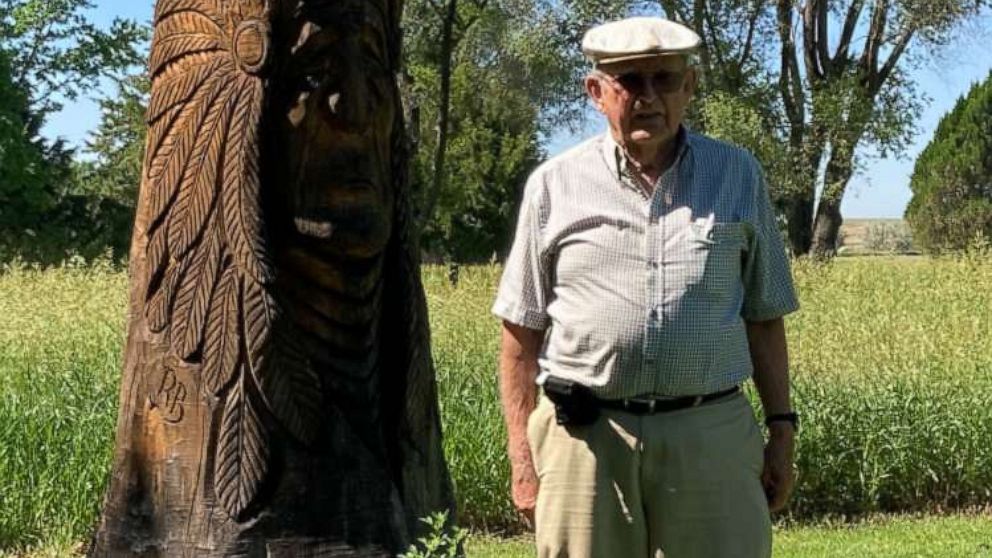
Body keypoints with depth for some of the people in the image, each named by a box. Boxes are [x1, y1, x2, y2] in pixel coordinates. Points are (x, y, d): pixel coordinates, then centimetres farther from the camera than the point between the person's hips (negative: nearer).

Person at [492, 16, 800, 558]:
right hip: (585, 435, -1)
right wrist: (522, 457, 1)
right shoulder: (554, 184, 5)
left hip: (711, 434, 1)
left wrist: (781, 429, 8)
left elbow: (764, 318, 14)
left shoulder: (738, 175, 10)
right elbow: (521, 332, 6)